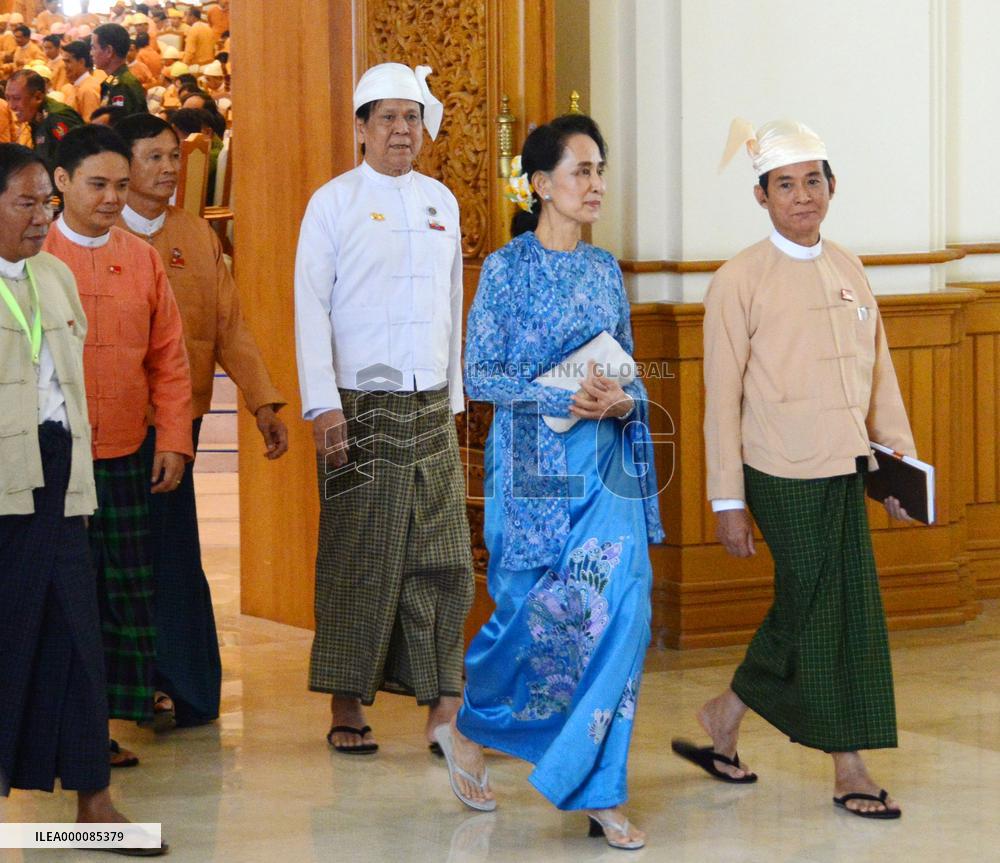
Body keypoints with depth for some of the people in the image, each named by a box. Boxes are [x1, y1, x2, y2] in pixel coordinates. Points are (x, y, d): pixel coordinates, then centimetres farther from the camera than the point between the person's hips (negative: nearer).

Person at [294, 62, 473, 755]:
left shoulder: (441, 202, 14)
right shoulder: (334, 202, 1)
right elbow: (311, 307, -4)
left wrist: (454, 397, 15)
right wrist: (322, 405, -12)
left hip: (431, 410, 4)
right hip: (361, 407, -4)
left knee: (443, 561, 0)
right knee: (359, 560, -3)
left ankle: (442, 709, 3)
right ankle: (347, 707, 5)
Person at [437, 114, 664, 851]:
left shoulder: (606, 270, 11)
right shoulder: (508, 268, -4)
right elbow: (478, 374, -7)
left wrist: (622, 401, -7)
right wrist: (565, 400, -17)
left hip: (606, 465, 4)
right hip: (535, 466, -4)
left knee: (621, 614, -6)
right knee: (536, 615, 0)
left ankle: (597, 791, 1)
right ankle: (469, 726, 30)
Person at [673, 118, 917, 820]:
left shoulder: (848, 271, 10)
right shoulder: (740, 281, -7)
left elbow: (879, 375, 15)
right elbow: (722, 401, -7)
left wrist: (902, 463, 9)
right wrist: (727, 502, -8)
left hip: (844, 472, 6)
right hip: (784, 477, -6)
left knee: (806, 612, 10)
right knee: (825, 613, 0)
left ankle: (721, 726, 25)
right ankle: (850, 770, 11)